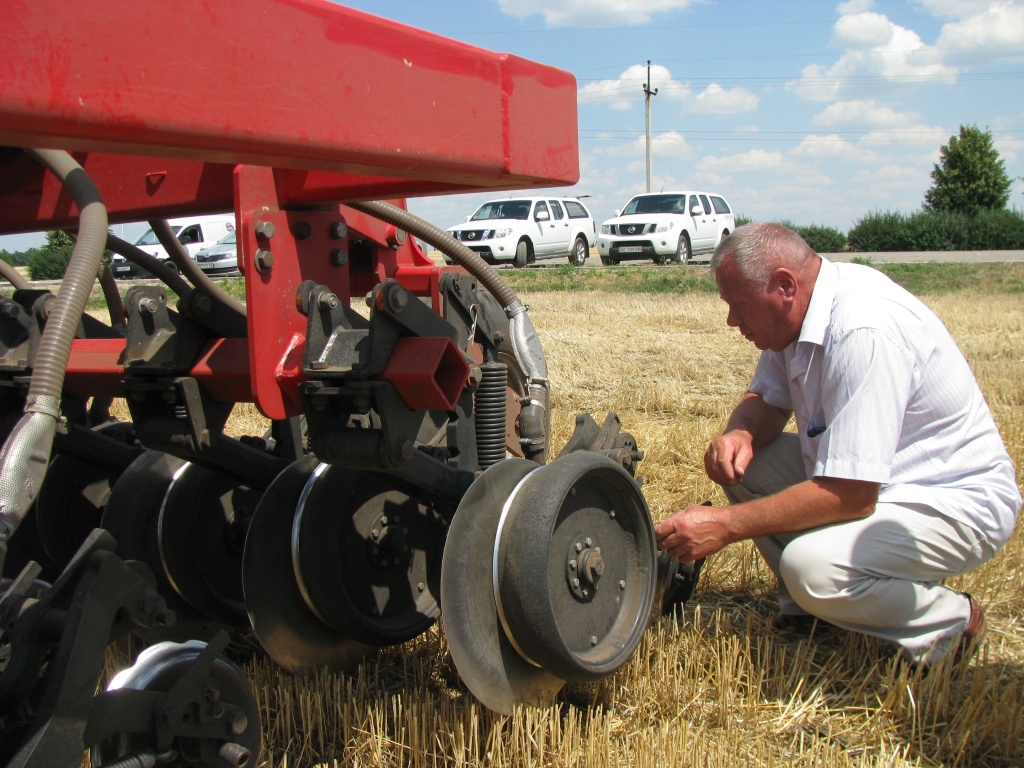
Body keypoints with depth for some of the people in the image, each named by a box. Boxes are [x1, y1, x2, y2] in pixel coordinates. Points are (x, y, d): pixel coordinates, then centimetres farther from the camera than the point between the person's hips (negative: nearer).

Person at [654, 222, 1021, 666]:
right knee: (739, 461, -2)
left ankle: (950, 621, -3)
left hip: (957, 502, -9)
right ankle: (804, 609, 10)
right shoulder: (800, 310, -3)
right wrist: (740, 433, -14)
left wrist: (726, 526, -28)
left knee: (812, 566, -32)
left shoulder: (864, 330, -31)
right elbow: (766, 400, 11)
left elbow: (850, 494, -32)